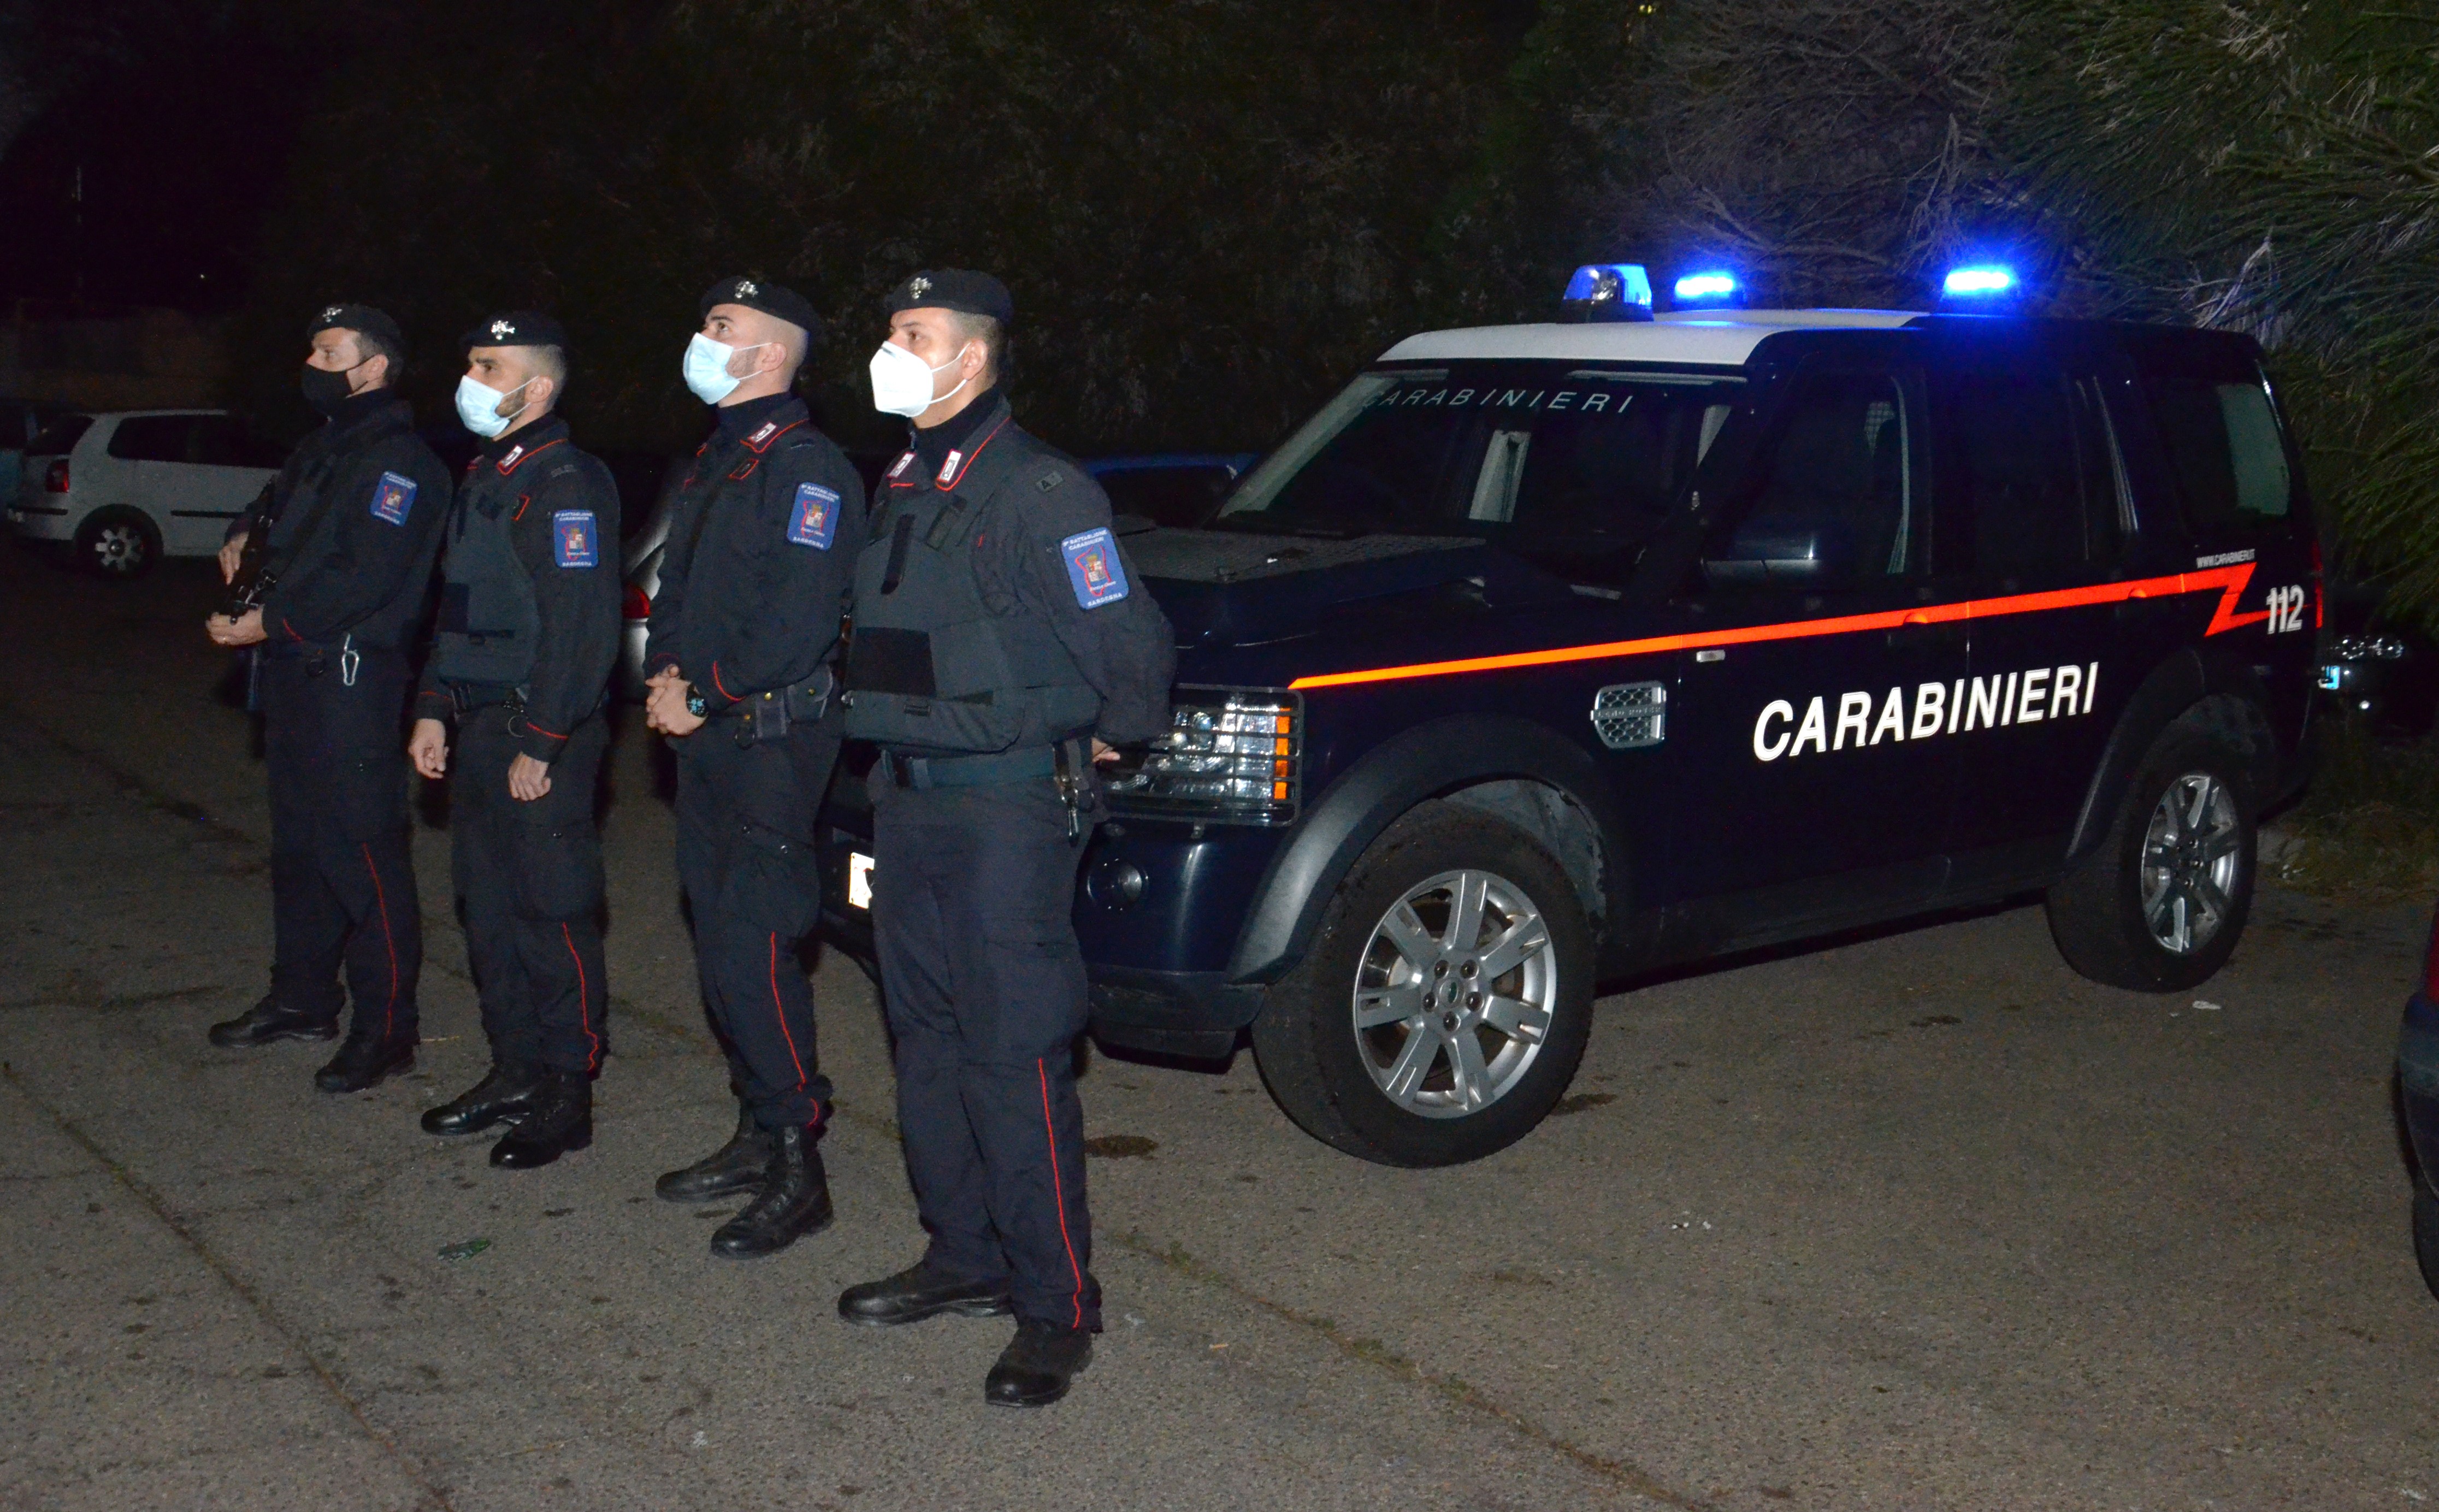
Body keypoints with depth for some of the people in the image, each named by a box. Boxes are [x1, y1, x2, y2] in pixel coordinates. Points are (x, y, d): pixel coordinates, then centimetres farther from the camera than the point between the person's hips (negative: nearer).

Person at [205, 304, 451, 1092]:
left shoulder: (400, 462, -13)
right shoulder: (325, 446, 17)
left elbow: (364, 580, -22)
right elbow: (277, 502, 35)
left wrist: (271, 623, -19)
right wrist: (244, 532, 13)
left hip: (353, 677, -10)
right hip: (295, 672, 10)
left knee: (362, 850, -8)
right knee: (299, 841, 18)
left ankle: (385, 1029, -3)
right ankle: (302, 998, 30)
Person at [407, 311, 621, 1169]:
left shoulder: (568, 487, -14)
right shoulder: (482, 479, 16)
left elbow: (581, 632, -20)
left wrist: (540, 744, -21)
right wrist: (434, 710, 16)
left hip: (545, 741, -10)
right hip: (480, 729, 10)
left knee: (553, 915, -3)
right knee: (488, 906, 15)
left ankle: (566, 1096, 7)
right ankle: (514, 1072, 26)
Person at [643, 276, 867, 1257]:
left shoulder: (807, 468, -13)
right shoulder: (712, 464, 18)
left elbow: (799, 623, -20)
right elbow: (676, 589, 21)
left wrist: (702, 696, -16)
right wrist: (664, 676, 3)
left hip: (774, 740, -10)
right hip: (705, 736, 10)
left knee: (754, 948, -11)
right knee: (719, 943, 13)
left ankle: (796, 1167, -3)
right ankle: (758, 1136, 24)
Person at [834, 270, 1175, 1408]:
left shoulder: (1039, 490, -15)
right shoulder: (903, 489, 13)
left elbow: (1129, 643, -14)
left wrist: (1116, 732, 1)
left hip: (1009, 809, -9)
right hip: (909, 799, 9)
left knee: (1014, 1056, -6)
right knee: (928, 1043, 15)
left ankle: (1054, 1306, 2)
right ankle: (965, 1258, 28)